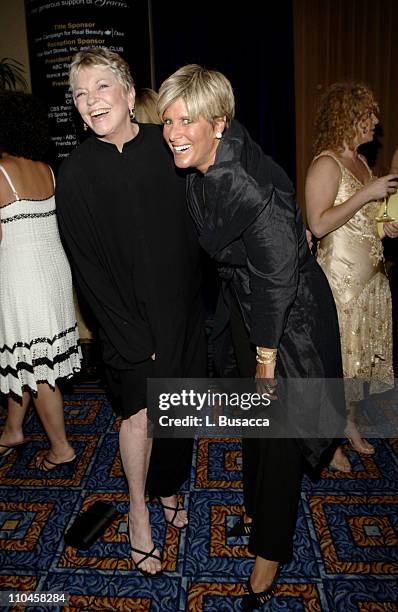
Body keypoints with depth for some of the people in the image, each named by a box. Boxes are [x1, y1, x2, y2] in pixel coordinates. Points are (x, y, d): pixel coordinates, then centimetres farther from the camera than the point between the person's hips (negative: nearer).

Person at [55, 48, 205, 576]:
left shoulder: (169, 145, -1)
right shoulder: (75, 173, -7)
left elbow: (197, 226, 5)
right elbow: (89, 268, -8)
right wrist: (132, 337, -11)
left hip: (181, 307, 3)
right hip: (128, 315, -2)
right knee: (139, 410, -1)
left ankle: (167, 486, 38)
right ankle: (139, 512, 24)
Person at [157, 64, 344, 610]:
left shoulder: (252, 181, -29)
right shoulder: (199, 175, -2)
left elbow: (279, 274, -23)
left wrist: (267, 355, -14)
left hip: (291, 315, -8)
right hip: (247, 304, 8)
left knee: (281, 429, 5)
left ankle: (271, 552, 27)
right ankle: (256, 508, 46)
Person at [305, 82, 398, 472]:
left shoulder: (360, 161, 13)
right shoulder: (326, 164, -14)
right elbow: (319, 224, -23)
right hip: (340, 278, -9)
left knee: (359, 353, 17)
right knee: (336, 358, 2)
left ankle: (349, 424, 36)